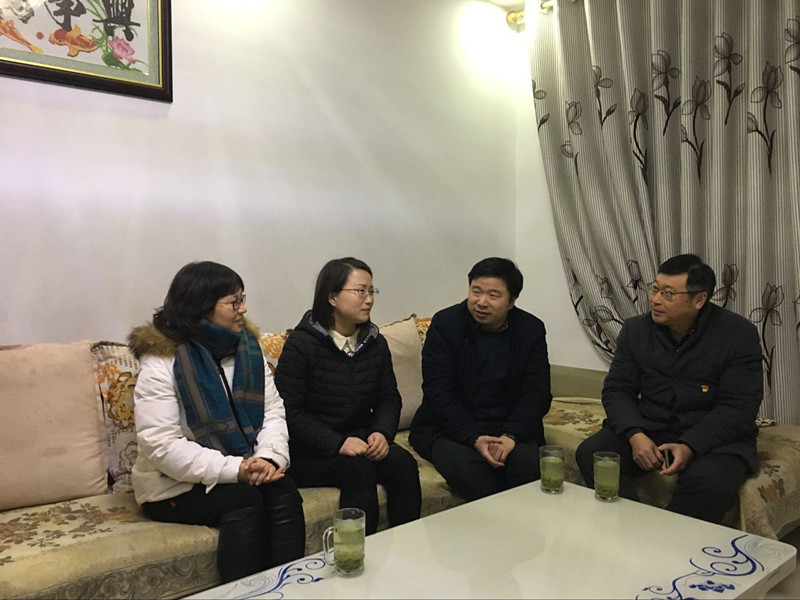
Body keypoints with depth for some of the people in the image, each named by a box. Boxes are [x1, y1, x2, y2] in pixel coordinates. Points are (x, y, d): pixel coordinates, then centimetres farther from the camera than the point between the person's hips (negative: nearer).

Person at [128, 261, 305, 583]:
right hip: (176, 486, -4)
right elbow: (163, 448, -21)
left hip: (243, 474, 5)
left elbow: (273, 412, 0)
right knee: (244, 499, -28)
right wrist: (234, 468, -27)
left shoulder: (247, 348, 3)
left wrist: (269, 458, -20)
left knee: (284, 492, -23)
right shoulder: (161, 364, -14)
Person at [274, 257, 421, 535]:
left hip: (360, 442, 5)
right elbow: (289, 411, -14)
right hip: (309, 454, -5)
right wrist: (337, 444, -23)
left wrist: (381, 432, -11)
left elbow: (389, 398, 11)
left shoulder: (375, 343, 9)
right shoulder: (301, 344, -9)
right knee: (358, 468, -30)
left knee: (403, 462, -21)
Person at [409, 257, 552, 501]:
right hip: (449, 428, -1)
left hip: (509, 428, 2)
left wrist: (510, 436, -20)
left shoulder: (532, 330, 2)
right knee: (466, 466, -31)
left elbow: (537, 394, -2)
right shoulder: (445, 323, -6)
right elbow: (438, 393, -12)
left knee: (528, 461, -28)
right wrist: (474, 439, -24)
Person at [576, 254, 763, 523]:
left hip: (714, 436, -3)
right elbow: (617, 389, 1)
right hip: (649, 429, 3)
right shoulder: (636, 329, 2)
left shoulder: (739, 334, -7)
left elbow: (738, 407, -12)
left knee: (709, 481, -35)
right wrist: (635, 435, -19)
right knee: (590, 453, -22)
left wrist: (690, 446, -26)